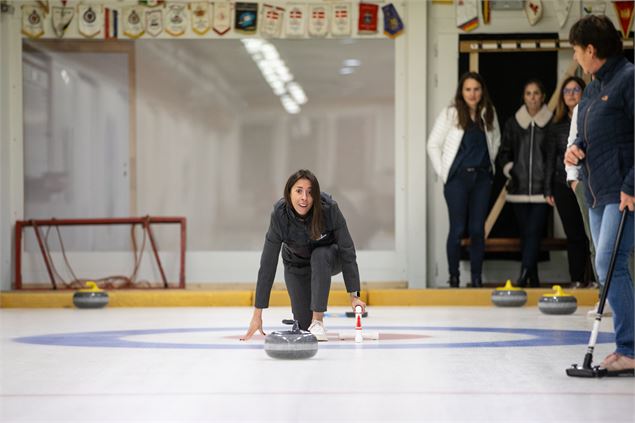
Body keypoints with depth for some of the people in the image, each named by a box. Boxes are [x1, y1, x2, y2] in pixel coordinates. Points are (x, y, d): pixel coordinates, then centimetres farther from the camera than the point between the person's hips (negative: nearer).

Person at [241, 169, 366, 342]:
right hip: (297, 264, 1)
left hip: (328, 257, -1)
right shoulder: (279, 215, -31)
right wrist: (257, 314, -30)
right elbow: (268, 264, -29)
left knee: (319, 256, -37)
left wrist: (354, 295, -31)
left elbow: (347, 250, -26)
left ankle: (318, 320, -25)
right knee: (304, 325, -8)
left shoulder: (329, 208, -33)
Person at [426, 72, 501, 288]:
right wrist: (443, 172, -3)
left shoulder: (488, 114, 7)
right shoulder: (450, 114, -5)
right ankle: (453, 276, 5)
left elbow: (495, 141, 20)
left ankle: (477, 278, 9)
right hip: (458, 177, -3)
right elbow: (433, 144, -1)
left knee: (477, 229, 3)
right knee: (458, 229, -4)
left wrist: (488, 165, 11)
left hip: (482, 177, 3)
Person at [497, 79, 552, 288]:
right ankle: (533, 279, 12)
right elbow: (504, 153, 13)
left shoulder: (551, 123, 1)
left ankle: (524, 276, -20)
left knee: (533, 232, -13)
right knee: (525, 233, 6)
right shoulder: (512, 123, 9)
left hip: (542, 187, -3)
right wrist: (510, 170, -3)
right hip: (519, 188, 3)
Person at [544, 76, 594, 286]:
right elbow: (551, 158, 13)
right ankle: (577, 280, 9)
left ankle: (595, 278, -2)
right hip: (564, 185, 3)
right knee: (574, 235, 5)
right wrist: (548, 189, 9)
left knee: (591, 232, -7)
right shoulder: (557, 125, 10)